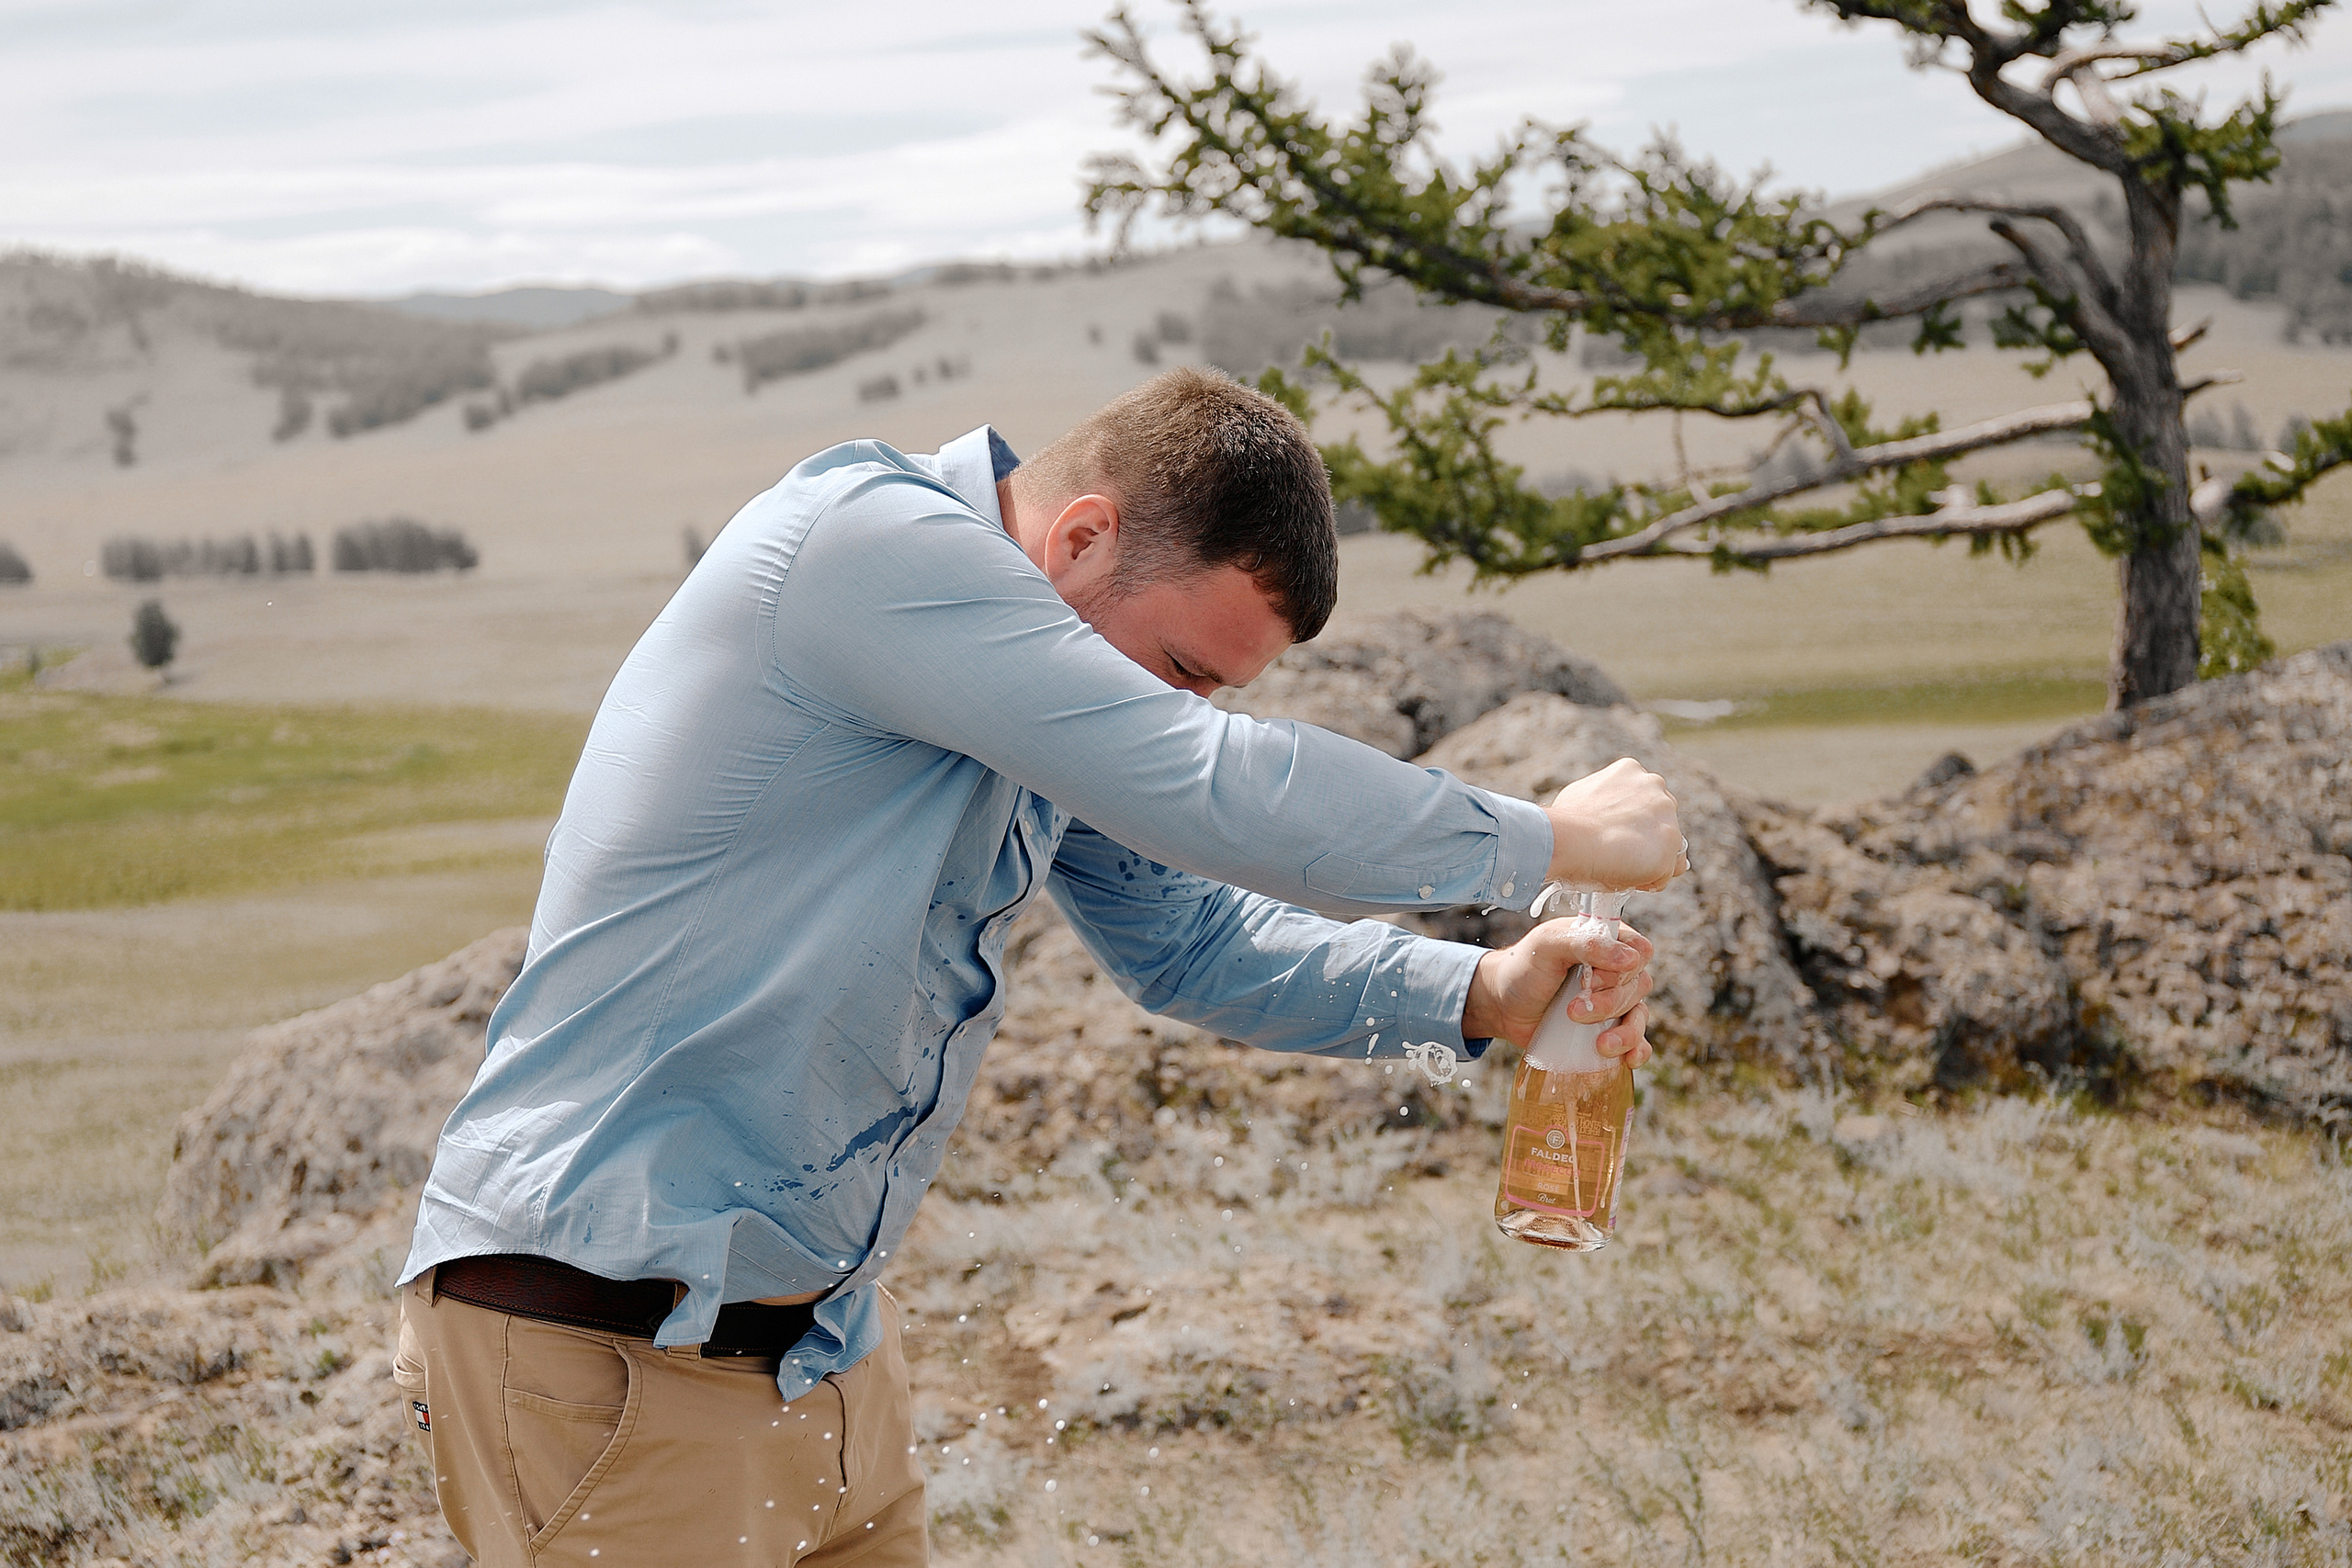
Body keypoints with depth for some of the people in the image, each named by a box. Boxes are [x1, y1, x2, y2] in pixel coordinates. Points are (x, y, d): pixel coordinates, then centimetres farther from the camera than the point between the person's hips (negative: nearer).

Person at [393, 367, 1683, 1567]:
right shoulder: (864, 540, -20)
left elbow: (1184, 933, 20)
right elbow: (1217, 800, -26)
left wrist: (1478, 995, 5)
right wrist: (1548, 840, -13)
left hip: (825, 1345, 9)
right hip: (608, 1348, -9)